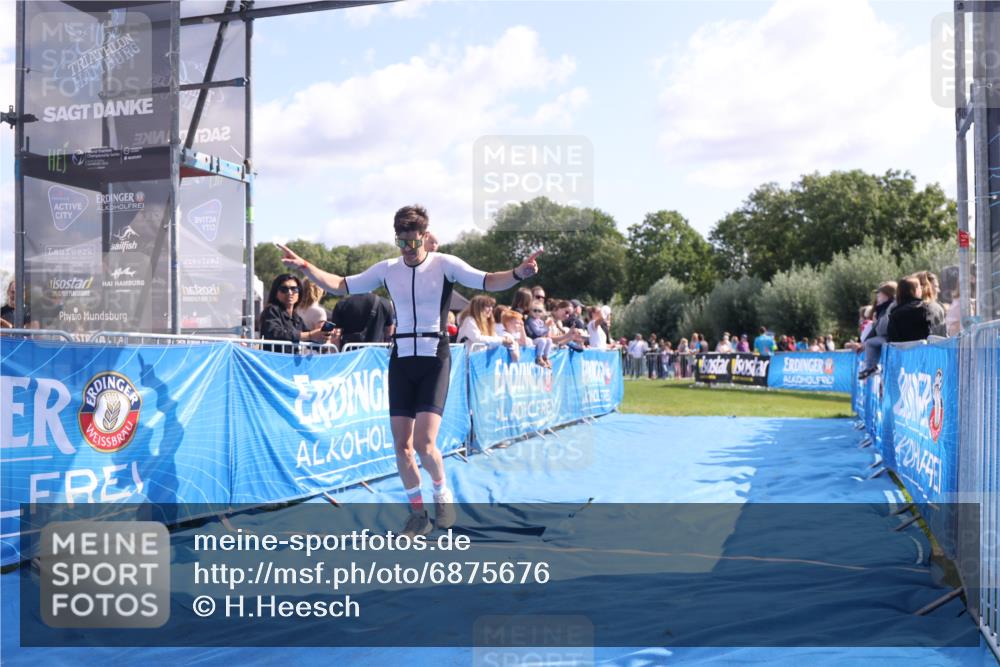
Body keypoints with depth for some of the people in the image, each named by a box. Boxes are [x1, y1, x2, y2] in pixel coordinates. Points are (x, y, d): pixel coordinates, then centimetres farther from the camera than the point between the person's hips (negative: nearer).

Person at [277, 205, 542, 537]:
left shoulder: (445, 264, -5)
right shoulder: (386, 269, 6)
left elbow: (488, 282, -15)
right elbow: (340, 286, 12)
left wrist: (517, 273, -34)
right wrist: (305, 267, 0)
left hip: (434, 359, -4)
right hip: (401, 359, 4)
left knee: (424, 444, -15)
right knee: (401, 444, 3)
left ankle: (442, 493, 16)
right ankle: (418, 512, 21)